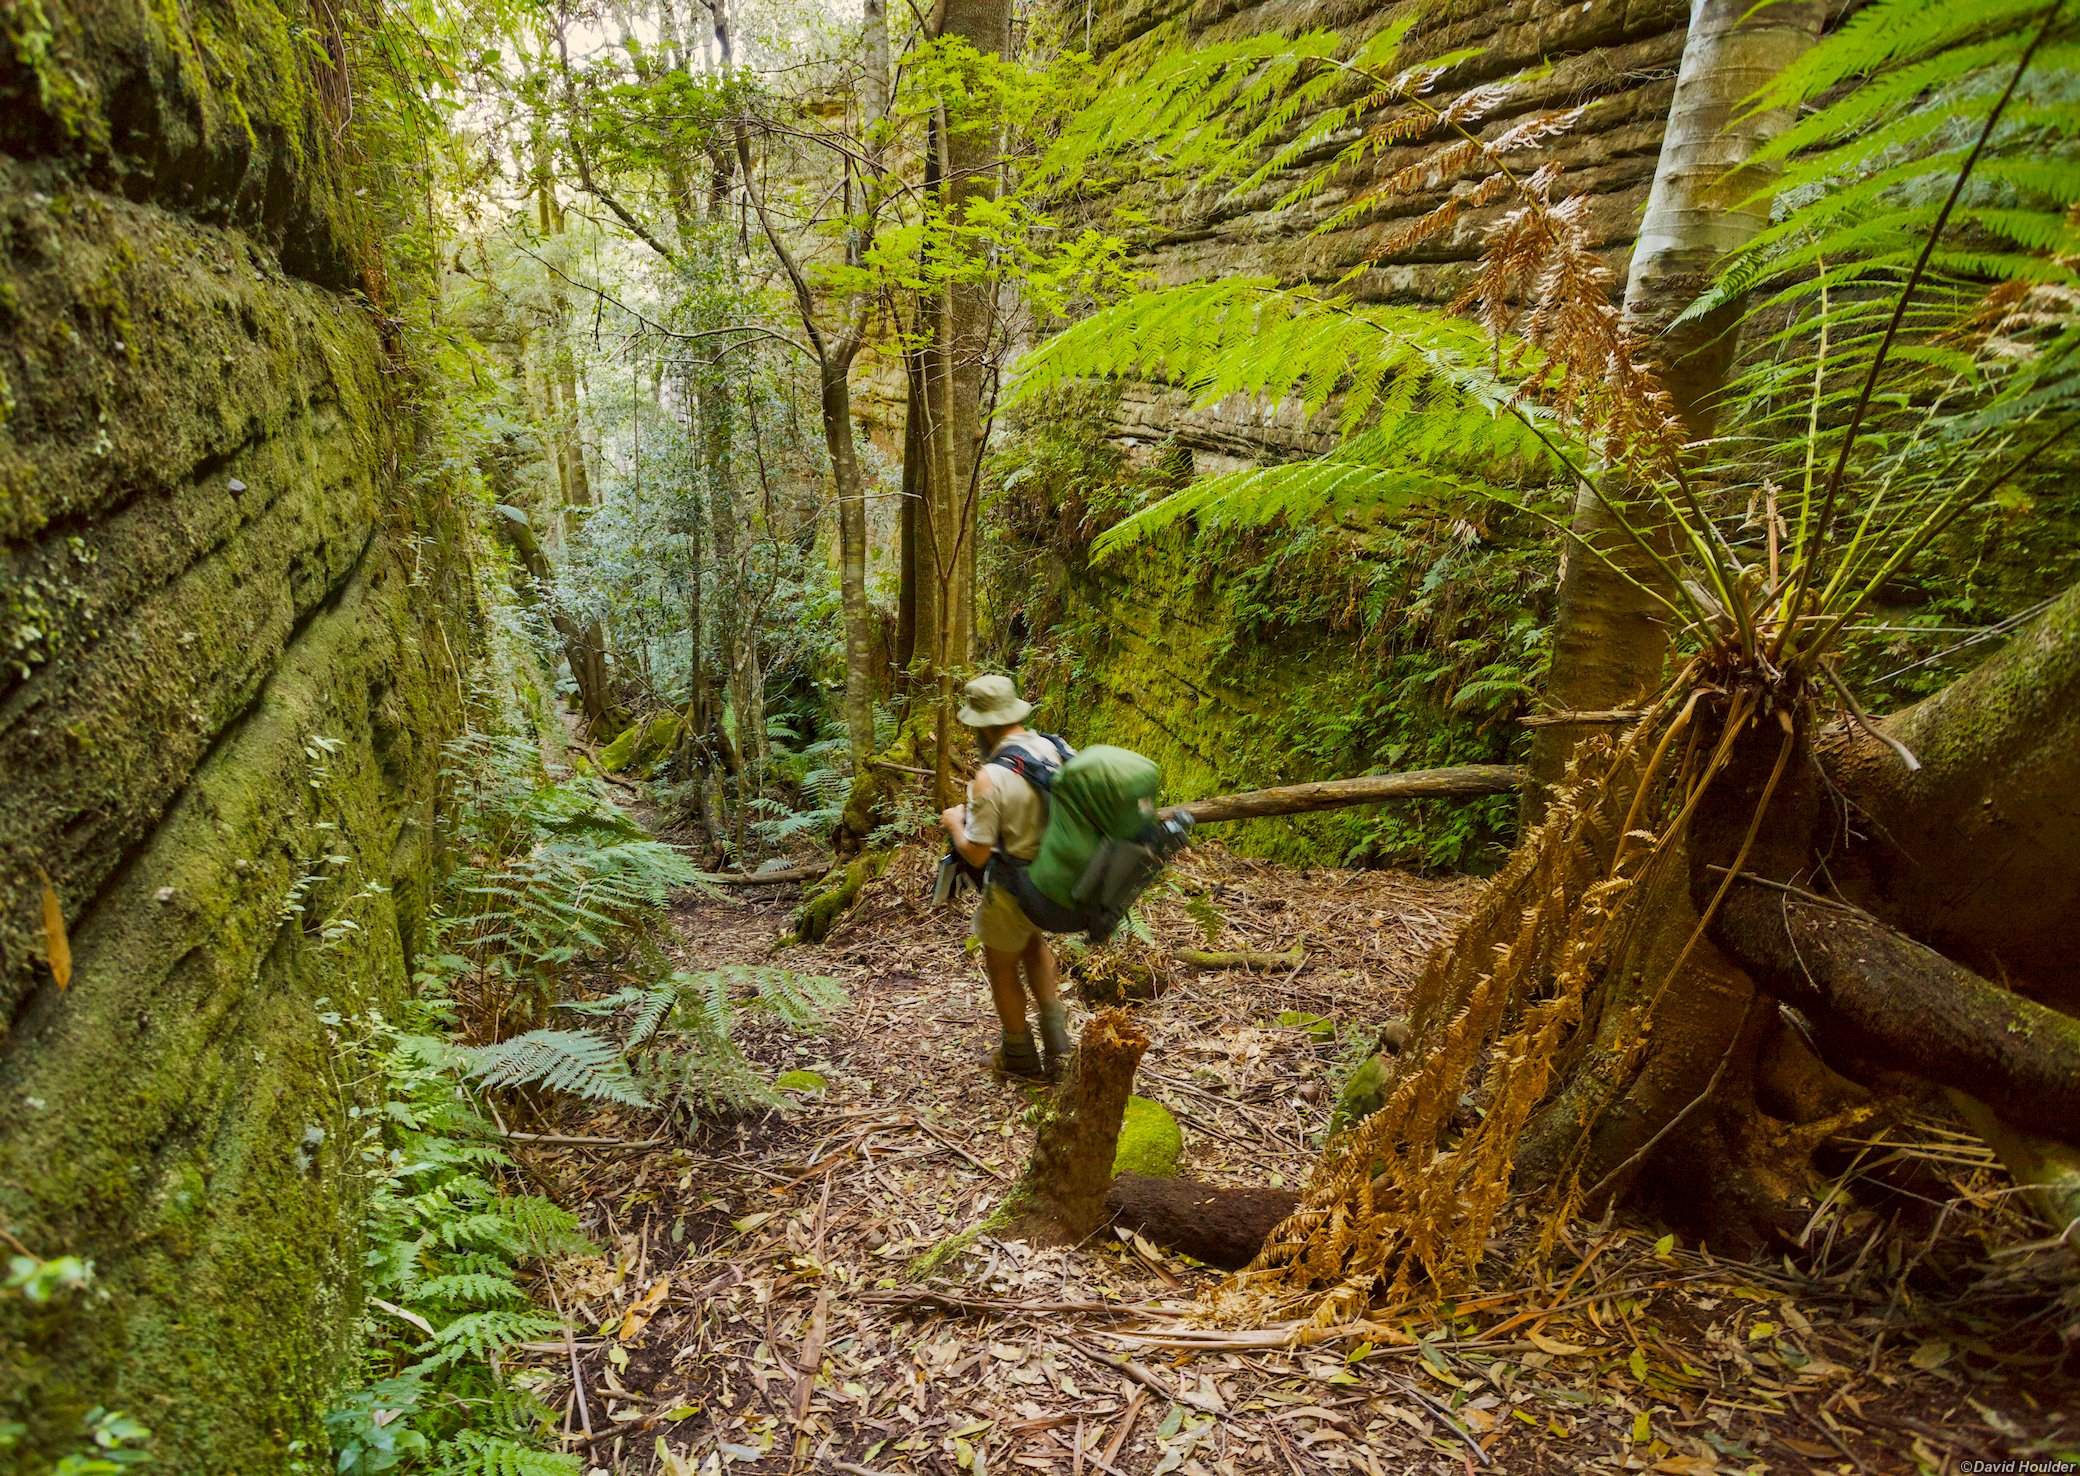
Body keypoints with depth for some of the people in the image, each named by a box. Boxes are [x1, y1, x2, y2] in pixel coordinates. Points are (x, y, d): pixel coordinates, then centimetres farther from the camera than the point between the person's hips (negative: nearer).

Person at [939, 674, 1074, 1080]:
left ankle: (1019, 1054, 36)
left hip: (1015, 891, -6)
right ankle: (1055, 1032, 27)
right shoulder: (1056, 749, -9)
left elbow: (976, 854, -24)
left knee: (1002, 965, 19)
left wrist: (955, 823, -4)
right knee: (1033, 941, 33)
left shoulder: (989, 779, -27)